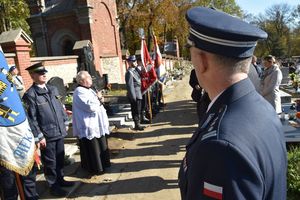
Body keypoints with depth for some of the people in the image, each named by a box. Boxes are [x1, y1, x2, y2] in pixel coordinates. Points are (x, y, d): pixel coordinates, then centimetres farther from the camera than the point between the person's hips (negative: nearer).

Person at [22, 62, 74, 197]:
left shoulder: (52, 89, 7)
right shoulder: (30, 95, -13)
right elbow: (31, 118, -14)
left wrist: (65, 122, 13)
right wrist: (39, 137, -15)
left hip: (59, 131, 6)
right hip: (46, 135, -6)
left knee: (60, 158, 19)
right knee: (50, 161, 9)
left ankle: (60, 179, 38)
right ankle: (53, 185, 26)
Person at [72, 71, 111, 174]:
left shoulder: (89, 90, 13)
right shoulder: (79, 92, -17)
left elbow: (98, 102, 19)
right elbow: (90, 106, -26)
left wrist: (100, 99, -3)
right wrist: (98, 99, -10)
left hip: (97, 123, 10)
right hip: (89, 125, -10)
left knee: (101, 145, 18)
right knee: (93, 148, 1)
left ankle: (102, 163, 32)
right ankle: (95, 167, 13)